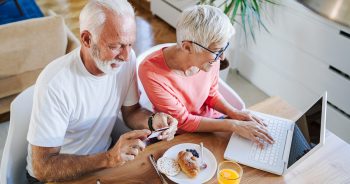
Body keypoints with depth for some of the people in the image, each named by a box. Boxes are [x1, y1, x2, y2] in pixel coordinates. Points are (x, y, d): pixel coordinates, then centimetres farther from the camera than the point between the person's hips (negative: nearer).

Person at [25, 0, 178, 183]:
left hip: (104, 154, 4)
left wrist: (152, 121, -21)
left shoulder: (126, 59, -13)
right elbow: (43, 168, -25)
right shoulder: (54, 84, -28)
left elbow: (131, 111, 0)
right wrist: (108, 158, -37)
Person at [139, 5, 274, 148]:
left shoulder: (210, 57, -15)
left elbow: (211, 93, 4)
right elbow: (182, 121, -22)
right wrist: (233, 125, -26)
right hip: (180, 136, -4)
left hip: (210, 120, 4)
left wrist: (233, 113, -14)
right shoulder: (151, 72, -29)